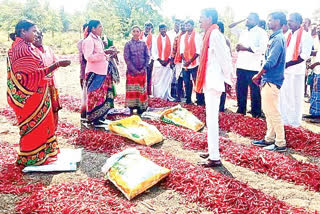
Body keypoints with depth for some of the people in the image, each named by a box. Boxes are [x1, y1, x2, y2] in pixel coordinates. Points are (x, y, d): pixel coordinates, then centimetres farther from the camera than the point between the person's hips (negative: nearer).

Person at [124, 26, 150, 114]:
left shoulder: (143, 44, 6)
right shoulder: (128, 44, -1)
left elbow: (147, 56, 6)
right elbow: (126, 58, -6)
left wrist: (144, 68, -6)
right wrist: (134, 70, -12)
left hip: (142, 71, 3)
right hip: (132, 71, -2)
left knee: (142, 89, 6)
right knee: (132, 90, 0)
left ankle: (141, 107, 13)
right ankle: (131, 107, 7)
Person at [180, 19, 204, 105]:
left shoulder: (197, 36, 0)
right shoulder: (183, 37, 16)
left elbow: (198, 51, -7)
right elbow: (181, 50, 11)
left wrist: (190, 61, -13)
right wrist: (184, 60, -6)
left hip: (194, 64, -5)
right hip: (185, 64, 5)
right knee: (187, 83, 7)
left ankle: (200, 101, 0)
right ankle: (188, 101, 15)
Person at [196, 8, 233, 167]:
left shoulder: (215, 34, -13)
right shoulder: (209, 34, 17)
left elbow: (225, 58, -17)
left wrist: (227, 79, -13)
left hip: (214, 83, -10)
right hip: (209, 82, 10)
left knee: (211, 119, -7)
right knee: (211, 119, 15)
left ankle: (215, 158, -1)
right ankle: (212, 151, 27)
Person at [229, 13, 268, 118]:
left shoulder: (261, 32, -3)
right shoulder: (243, 32, 17)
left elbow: (262, 49, -14)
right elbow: (231, 26, 23)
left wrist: (245, 48, -16)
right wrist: (242, 20, 15)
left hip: (253, 67, -6)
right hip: (241, 65, 6)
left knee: (255, 91, 0)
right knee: (240, 90, 11)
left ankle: (256, 114, 10)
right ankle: (241, 110, 24)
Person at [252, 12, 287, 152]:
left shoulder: (278, 39, -14)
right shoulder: (274, 38, 15)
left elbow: (271, 62, -21)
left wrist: (258, 75, -11)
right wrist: (261, 77, 12)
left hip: (271, 82, -10)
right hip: (267, 80, 10)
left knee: (273, 112, -5)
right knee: (267, 111, 15)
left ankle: (281, 144, 4)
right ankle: (269, 139, 26)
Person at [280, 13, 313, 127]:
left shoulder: (304, 35, -7)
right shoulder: (288, 35, 13)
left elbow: (305, 55, -15)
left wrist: (288, 64, -20)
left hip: (296, 71, -6)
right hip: (284, 70, 6)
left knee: (296, 96, 3)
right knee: (284, 95, 9)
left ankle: (295, 121, 15)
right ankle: (285, 119, 21)